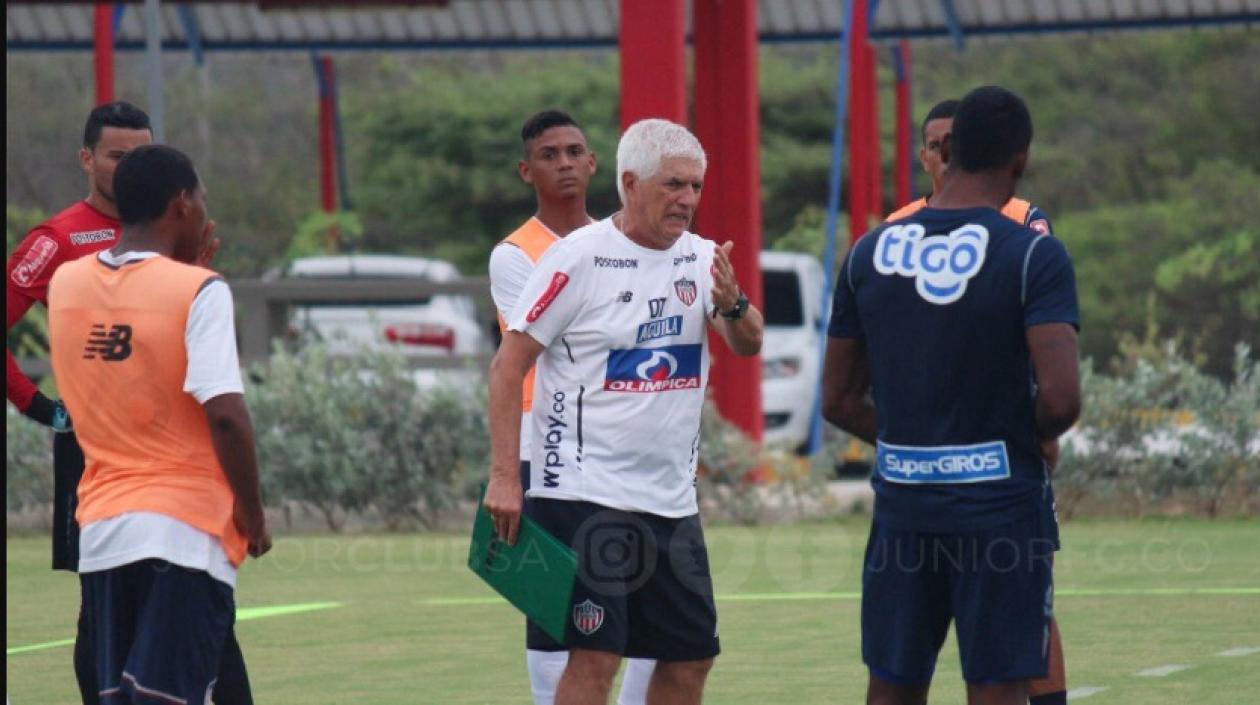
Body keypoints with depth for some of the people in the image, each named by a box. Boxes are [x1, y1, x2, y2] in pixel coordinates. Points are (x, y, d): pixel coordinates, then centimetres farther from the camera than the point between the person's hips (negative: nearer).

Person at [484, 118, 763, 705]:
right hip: (584, 495, -6)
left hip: (671, 498, 7)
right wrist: (504, 476, -15)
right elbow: (509, 365, -9)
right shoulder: (578, 258, -10)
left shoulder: (701, 259, 7)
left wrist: (733, 305, -27)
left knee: (691, 655, 9)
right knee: (594, 656, -11)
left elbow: (748, 344, -4)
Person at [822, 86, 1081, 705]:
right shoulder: (1033, 256, -11)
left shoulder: (869, 254, 4)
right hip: (1001, 505, -4)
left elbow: (840, 401, 8)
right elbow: (1060, 398, -19)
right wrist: (1029, 437, 2)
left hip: (902, 501, 4)